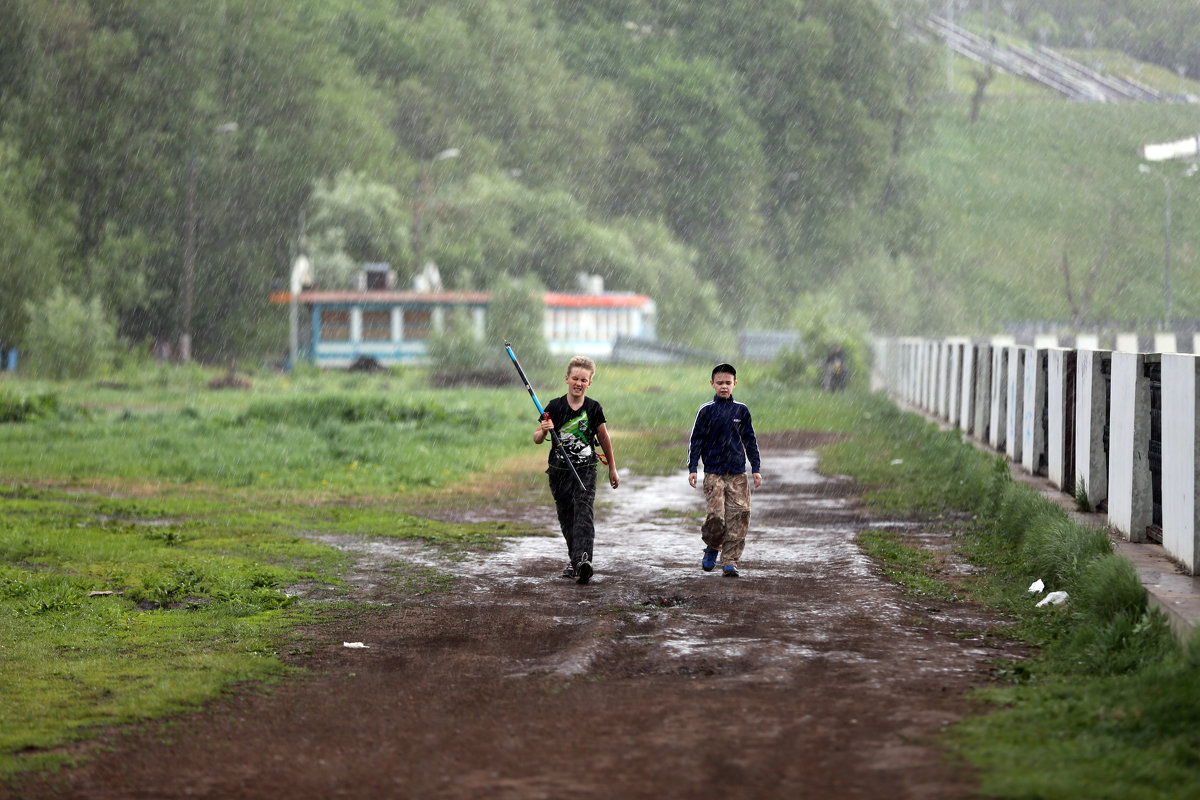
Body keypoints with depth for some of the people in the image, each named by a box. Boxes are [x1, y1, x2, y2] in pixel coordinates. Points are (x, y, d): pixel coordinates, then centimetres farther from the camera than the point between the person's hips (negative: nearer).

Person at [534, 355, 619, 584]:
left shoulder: (593, 408, -1)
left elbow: (604, 439, 11)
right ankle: (575, 562, 24)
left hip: (586, 470, -2)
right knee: (566, 519, 9)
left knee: (583, 514, -18)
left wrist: (612, 468, 17)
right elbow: (537, 439, -2)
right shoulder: (555, 407, -2)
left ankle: (584, 560, -31)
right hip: (559, 471, 2)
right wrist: (543, 430, -26)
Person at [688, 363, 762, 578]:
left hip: (738, 474, 2)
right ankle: (712, 549, 16)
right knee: (715, 516, -12)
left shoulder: (741, 410, 8)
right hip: (713, 473, -2)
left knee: (738, 518, -6)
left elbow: (750, 441, 14)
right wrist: (692, 468, -3)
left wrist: (756, 469, 10)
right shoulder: (706, 411, 2)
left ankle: (730, 561, 0)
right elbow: (696, 440, 4)